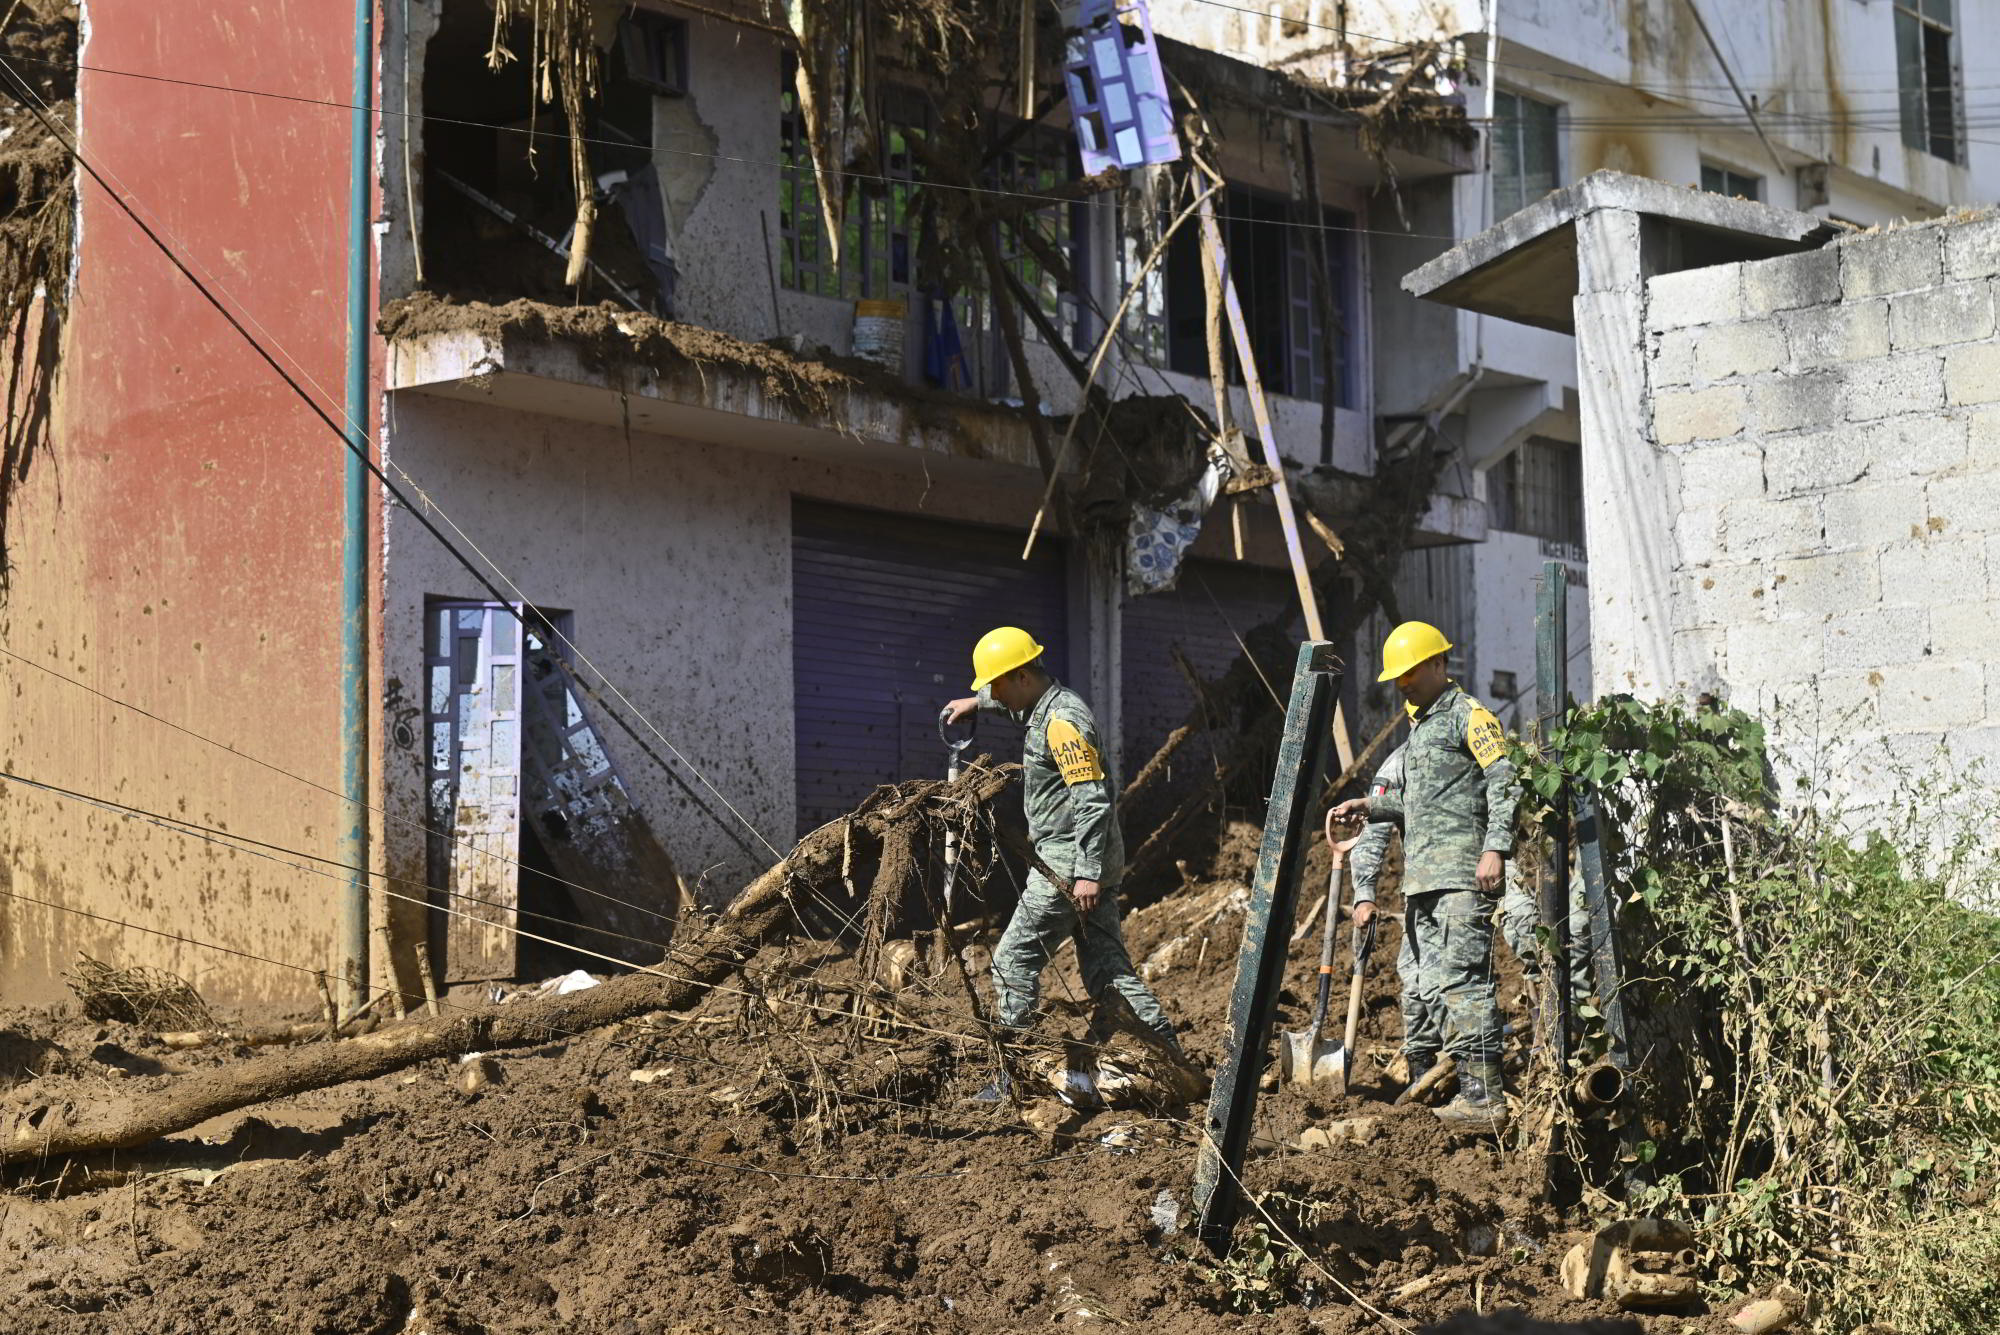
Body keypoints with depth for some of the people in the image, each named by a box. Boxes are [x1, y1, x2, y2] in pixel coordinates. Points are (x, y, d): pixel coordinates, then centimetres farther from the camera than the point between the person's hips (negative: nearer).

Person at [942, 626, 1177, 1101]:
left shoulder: (1062, 722, -18)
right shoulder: (1046, 706, 13)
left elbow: (1093, 799, -23)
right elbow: (1014, 703, 42)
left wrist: (1087, 874, -27)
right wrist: (974, 703, 49)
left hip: (1069, 861, -10)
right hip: (1091, 862, 10)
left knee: (1014, 960, -2)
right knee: (1107, 968, 8)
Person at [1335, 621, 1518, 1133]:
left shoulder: (1469, 715, -3)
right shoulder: (1420, 725, 25)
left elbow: (1504, 781, -11)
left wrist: (1495, 848, -20)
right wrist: (1372, 806, 22)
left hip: (1463, 873, -9)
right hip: (1423, 875, 10)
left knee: (1462, 977, -16)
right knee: (1437, 982, 5)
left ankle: (1486, 1098, -18)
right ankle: (1471, 1089, 8)